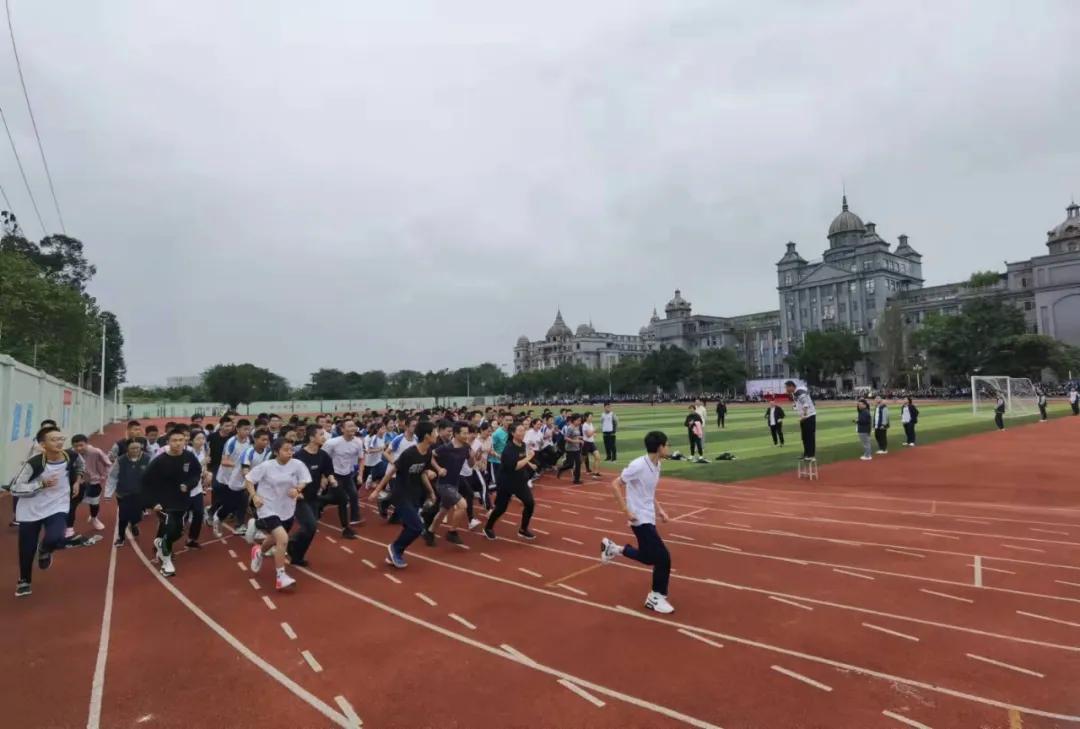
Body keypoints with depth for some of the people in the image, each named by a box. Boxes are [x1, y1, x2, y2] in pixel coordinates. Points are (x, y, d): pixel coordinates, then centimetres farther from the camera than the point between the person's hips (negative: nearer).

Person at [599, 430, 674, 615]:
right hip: (640, 519, -9)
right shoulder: (638, 465, -22)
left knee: (648, 557, 16)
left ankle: (613, 548, 33)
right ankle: (655, 598, 10)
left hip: (649, 518, 9)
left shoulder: (656, 465, 5)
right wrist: (627, 511, -22)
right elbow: (615, 485, -19)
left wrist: (659, 509, 10)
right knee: (663, 557, -8)